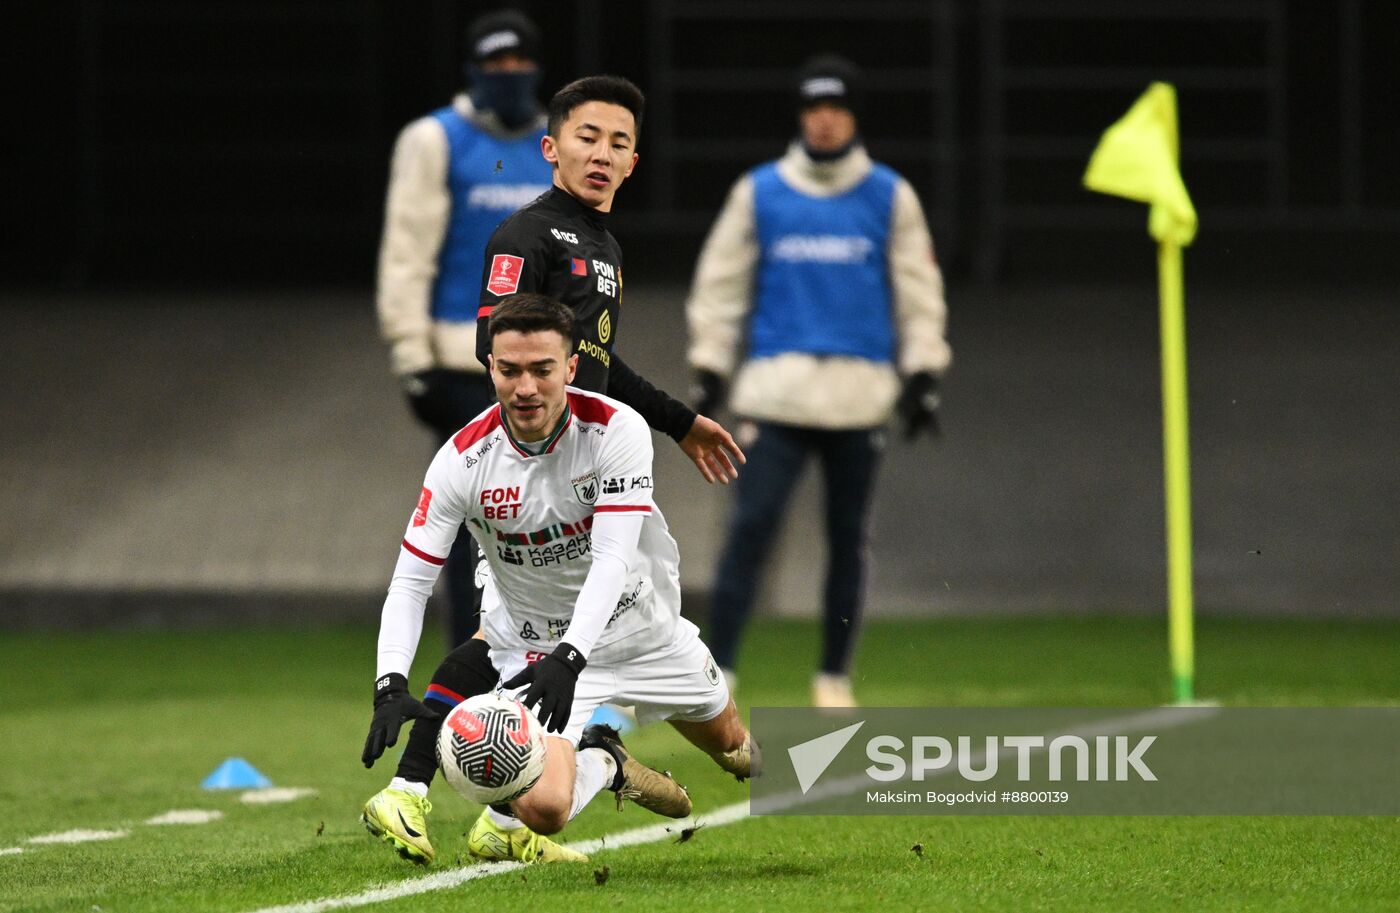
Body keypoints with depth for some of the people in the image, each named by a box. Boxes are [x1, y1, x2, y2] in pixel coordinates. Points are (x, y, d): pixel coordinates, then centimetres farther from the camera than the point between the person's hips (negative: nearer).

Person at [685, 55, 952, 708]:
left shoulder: (890, 196, 6)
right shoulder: (759, 193, 5)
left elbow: (918, 288, 9)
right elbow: (720, 285, 9)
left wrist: (921, 374, 3)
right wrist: (710, 372, 6)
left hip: (859, 396, 1)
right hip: (776, 390, -1)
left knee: (847, 536, 6)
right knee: (751, 526, -11)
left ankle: (834, 678, 15)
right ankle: (716, 673, -11)